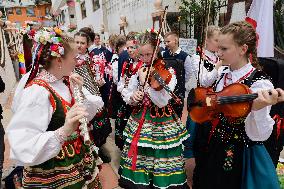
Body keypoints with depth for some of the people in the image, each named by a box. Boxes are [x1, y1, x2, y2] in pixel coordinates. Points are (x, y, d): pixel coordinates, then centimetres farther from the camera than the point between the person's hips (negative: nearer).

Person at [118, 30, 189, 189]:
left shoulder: (169, 72, -10)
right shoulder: (138, 70, 4)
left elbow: (162, 102, -21)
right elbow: (126, 96, 9)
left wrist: (144, 82, -21)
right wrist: (132, 97, -14)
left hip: (162, 122, -4)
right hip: (139, 119, 4)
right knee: (139, 159, 14)